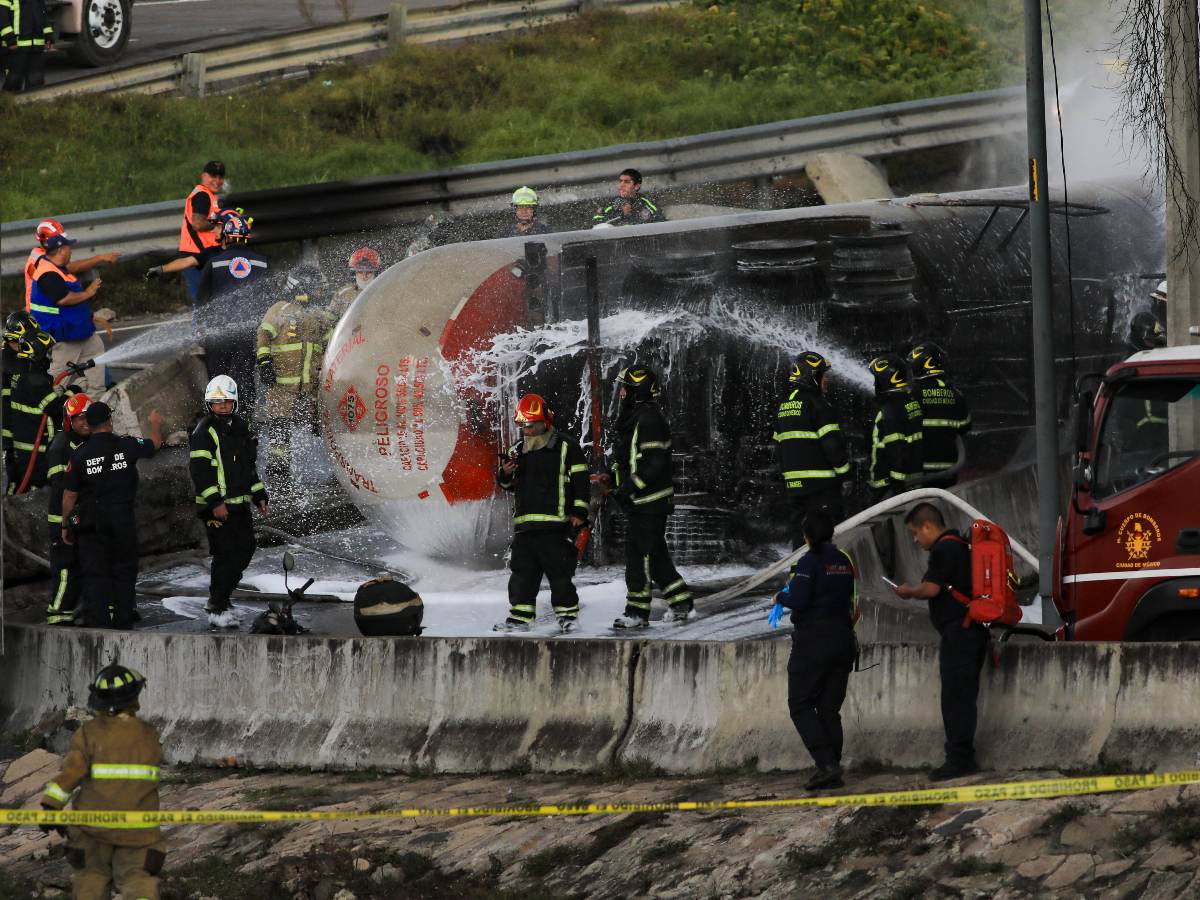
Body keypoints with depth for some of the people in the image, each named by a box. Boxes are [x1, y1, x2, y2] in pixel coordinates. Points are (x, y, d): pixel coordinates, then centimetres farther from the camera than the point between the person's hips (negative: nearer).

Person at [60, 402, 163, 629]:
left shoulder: (79, 454, -6)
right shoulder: (126, 446, -5)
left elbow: (69, 494, -4)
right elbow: (154, 444, 16)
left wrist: (66, 525, 8)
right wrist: (156, 424, 38)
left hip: (91, 523, 0)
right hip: (124, 520, 1)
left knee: (95, 575, 1)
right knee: (124, 572, 11)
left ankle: (97, 623, -6)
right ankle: (123, 623, 14)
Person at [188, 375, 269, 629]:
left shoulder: (240, 428, 15)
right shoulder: (204, 432, -10)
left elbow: (249, 466, 25)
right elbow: (200, 470, -16)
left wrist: (259, 496, 21)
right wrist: (215, 503, -22)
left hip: (240, 505, 8)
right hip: (216, 507, -8)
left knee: (246, 550, 12)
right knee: (226, 556, -10)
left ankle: (219, 597, 26)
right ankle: (218, 611, -4)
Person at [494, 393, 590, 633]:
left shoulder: (566, 448, -2)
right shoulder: (517, 451, 16)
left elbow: (580, 481, -3)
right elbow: (510, 485, 23)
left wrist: (579, 512, -9)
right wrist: (505, 475, 0)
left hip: (554, 521, -6)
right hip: (524, 522, 6)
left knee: (559, 570, -4)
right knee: (522, 571, 6)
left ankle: (568, 614, 6)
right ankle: (520, 617, 11)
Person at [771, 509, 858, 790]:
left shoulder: (810, 561, -13)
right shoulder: (844, 561, 9)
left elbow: (799, 600, -21)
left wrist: (781, 598, 1)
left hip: (813, 642, -7)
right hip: (843, 639, 7)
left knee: (801, 706, 0)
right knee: (829, 708, 12)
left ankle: (826, 763, -15)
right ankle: (833, 771, 9)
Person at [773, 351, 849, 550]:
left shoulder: (783, 405, 15)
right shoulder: (816, 403, -11)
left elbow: (778, 444, 19)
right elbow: (832, 442, -15)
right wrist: (843, 469, -3)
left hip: (793, 486, 8)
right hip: (821, 481, -8)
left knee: (799, 536, 11)